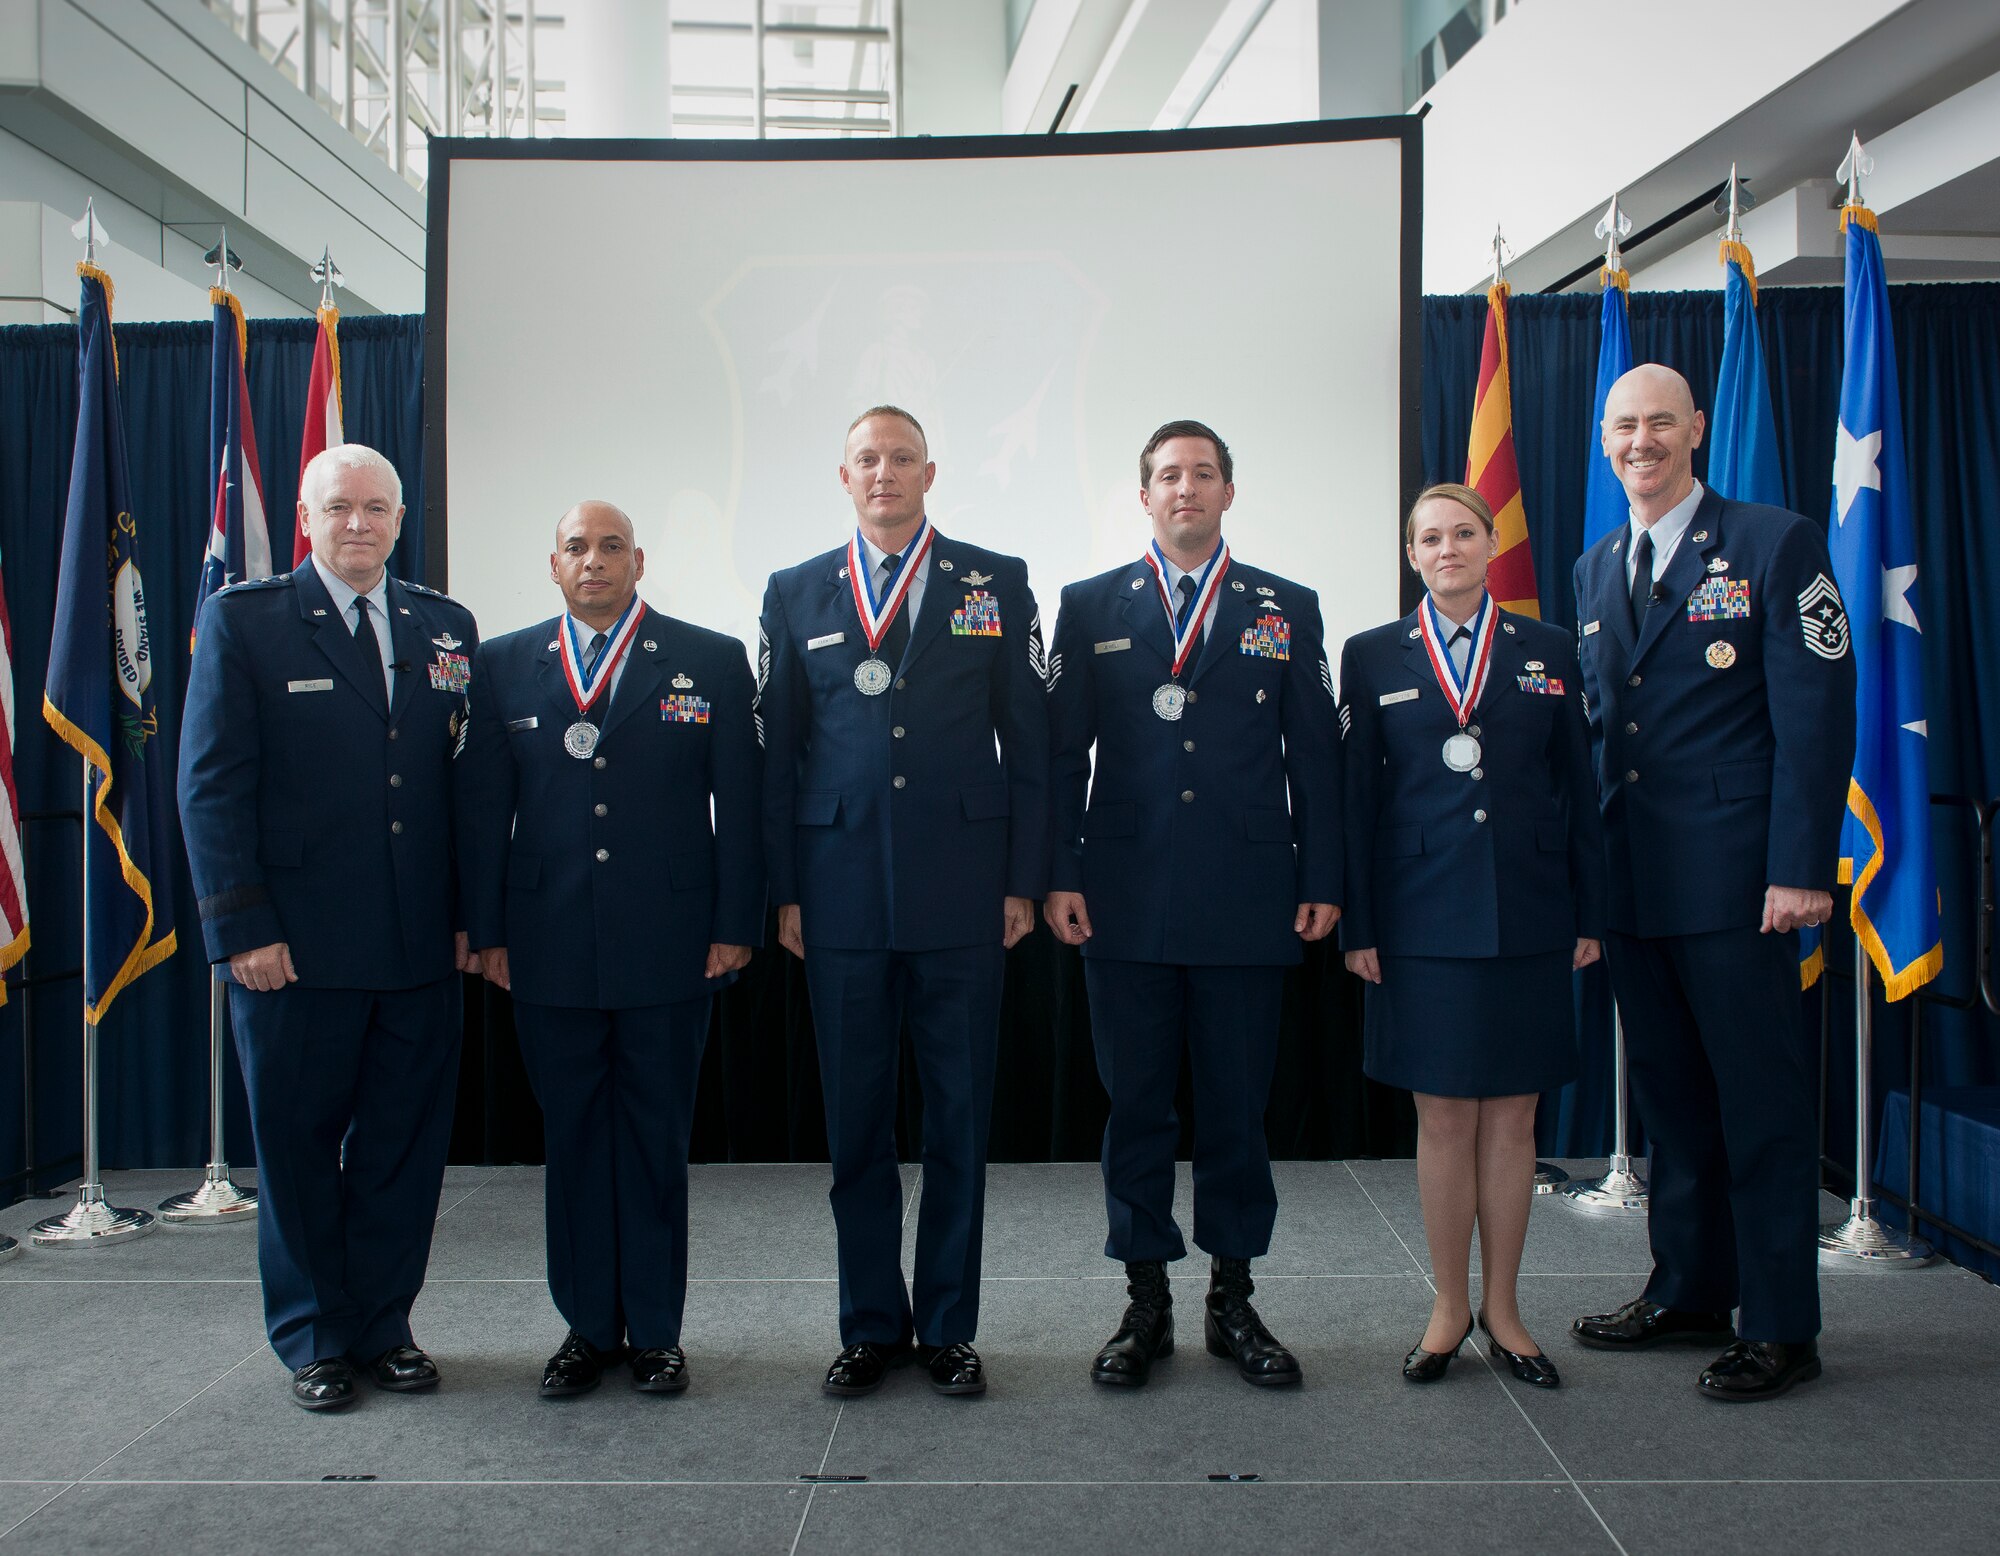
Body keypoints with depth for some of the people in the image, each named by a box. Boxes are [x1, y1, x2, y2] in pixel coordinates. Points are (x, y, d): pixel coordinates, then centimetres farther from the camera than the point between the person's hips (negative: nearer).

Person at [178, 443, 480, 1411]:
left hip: (420, 949, 3)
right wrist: (241, 927, -10)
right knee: (298, 1147, 8)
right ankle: (314, 1339, 24)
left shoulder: (445, 629, 10)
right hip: (295, 948, -3)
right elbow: (211, 785, -4)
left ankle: (382, 1324, 25)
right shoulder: (242, 621, 0)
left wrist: (471, 916, 4)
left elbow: (470, 780, 10)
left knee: (406, 1145, 9)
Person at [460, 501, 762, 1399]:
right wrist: (486, 931, 3)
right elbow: (486, 808, 8)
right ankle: (587, 1327, 21)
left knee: (657, 1140, 6)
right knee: (573, 1140, 9)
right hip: (549, 948, 2)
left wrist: (735, 925, -3)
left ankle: (655, 1331, 18)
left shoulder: (710, 662, 4)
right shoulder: (503, 667, 9)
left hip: (670, 946, -1)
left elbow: (738, 803, 2)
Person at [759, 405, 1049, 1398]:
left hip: (962, 894, -1)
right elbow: (778, 751, 9)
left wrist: (1024, 880, -1)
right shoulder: (796, 594, 10)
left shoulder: (995, 583, 6)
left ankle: (948, 1327, 20)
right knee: (855, 1122, 8)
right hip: (842, 892, 1)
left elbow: (1028, 739, 4)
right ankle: (871, 1326, 22)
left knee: (960, 1119, 6)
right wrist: (782, 891, 3)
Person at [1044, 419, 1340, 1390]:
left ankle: (1233, 1301, 20)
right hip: (1126, 899, 0)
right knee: (1136, 1105, 5)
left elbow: (1315, 754, 7)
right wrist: (1057, 875, -2)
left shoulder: (1287, 610, 9)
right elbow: (1062, 751, 5)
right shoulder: (1091, 607, 8)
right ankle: (1146, 1302, 17)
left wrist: (1321, 882, 1)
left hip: (1249, 900, 0)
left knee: (1237, 1107, 7)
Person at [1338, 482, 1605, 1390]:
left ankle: (1502, 1310, 19)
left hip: (1528, 920, 1)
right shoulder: (1373, 657, 5)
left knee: (1511, 1115, 6)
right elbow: (1357, 796, 3)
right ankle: (1449, 1309, 18)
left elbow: (1580, 792, 8)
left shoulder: (1548, 653, 8)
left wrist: (1591, 916, 4)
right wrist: (1357, 925, -2)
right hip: (1424, 921, -1)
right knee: (1444, 1117, 4)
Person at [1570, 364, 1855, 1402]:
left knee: (1763, 1101, 1)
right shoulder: (1594, 570, 15)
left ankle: (1781, 1328, 11)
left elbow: (1817, 716, -9)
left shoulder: (1776, 546, -3)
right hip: (1630, 881, 6)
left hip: (1733, 878, -6)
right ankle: (1689, 1294, 28)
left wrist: (1801, 869, -16)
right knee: (1669, 1096, 15)